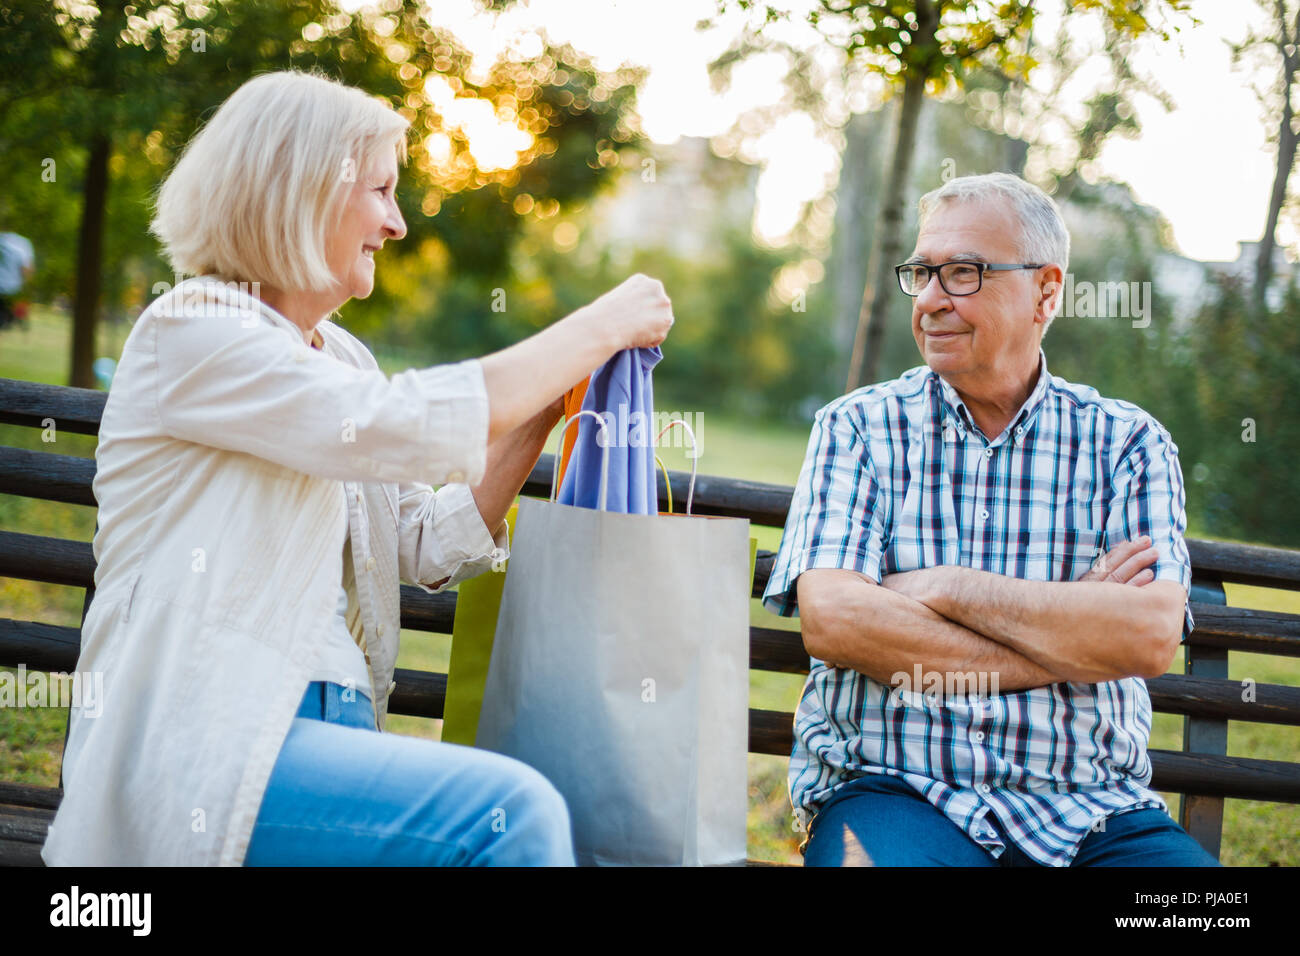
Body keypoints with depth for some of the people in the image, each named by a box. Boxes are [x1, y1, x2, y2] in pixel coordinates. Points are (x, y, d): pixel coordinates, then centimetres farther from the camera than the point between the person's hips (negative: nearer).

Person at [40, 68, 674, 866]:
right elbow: (412, 425, -17)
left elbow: (431, 546, 17)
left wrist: (553, 399, 8)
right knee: (511, 813, -25)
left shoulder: (338, 355, 19)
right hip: (198, 749, -8)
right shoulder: (192, 331, -6)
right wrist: (602, 325, -7)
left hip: (324, 724, 8)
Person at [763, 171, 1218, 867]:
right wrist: (1072, 635, -8)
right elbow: (831, 621, -9)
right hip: (892, 792, -2)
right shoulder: (858, 428, 7)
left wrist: (949, 590, -9)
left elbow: (1153, 635, -7)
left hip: (1094, 809, 3)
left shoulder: (1129, 443, 9)